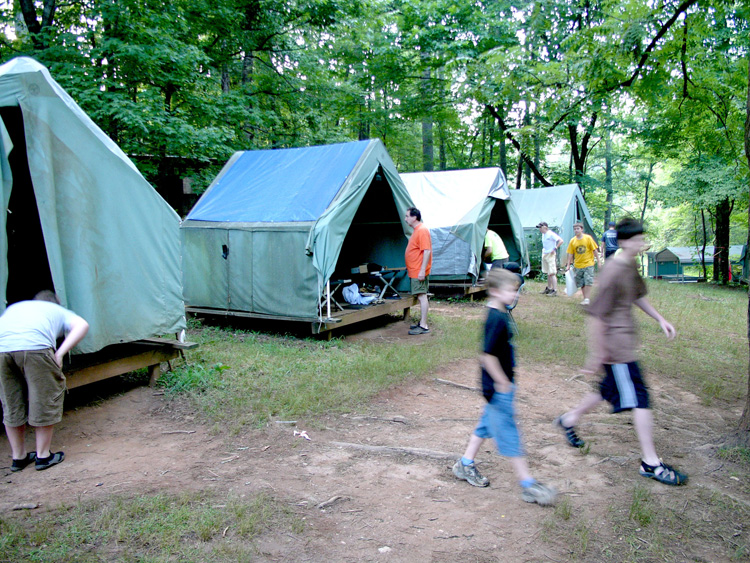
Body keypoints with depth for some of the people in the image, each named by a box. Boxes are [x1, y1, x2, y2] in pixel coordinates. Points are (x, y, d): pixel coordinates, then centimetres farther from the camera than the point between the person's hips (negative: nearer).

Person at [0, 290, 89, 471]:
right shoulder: (57, 310, 30)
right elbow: (81, 325, 9)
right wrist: (59, 354, 2)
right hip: (35, 346, -4)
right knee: (45, 400, 12)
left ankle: (18, 457, 30)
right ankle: (43, 456, 20)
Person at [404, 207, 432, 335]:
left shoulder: (422, 230, -15)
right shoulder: (416, 230, 17)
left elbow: (427, 251, -22)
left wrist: (422, 270, -25)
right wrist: (410, 268, 26)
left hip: (419, 272, -10)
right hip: (415, 271, 10)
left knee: (422, 296, -8)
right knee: (421, 296, 14)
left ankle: (423, 326, -7)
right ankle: (422, 322, 21)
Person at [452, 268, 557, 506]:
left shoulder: (499, 315, 7)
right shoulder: (497, 319, -23)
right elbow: (487, 355, -27)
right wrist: (503, 382, -20)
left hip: (500, 385, 10)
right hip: (499, 387, -10)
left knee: (486, 425, 20)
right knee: (508, 435, -1)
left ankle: (465, 465, 33)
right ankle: (528, 485, 7)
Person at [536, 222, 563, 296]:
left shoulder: (551, 234, -15)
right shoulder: (543, 235, 12)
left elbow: (561, 241, -22)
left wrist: (555, 249, -19)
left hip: (551, 255, -9)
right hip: (544, 254, 9)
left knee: (552, 273, -12)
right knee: (548, 273, 15)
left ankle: (555, 290, -12)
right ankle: (549, 288, 23)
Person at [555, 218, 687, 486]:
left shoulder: (632, 266, 8)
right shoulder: (613, 271, -22)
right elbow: (597, 314, -21)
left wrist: (660, 318, 18)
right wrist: (600, 350, -17)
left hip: (625, 340, 10)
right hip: (615, 344, -10)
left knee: (610, 389, 20)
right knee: (639, 398, -6)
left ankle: (569, 419, 39)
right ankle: (650, 463, 4)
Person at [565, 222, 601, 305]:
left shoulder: (588, 238, -6)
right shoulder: (572, 241, 1)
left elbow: (595, 250, -1)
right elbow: (570, 254, 5)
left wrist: (598, 261, -3)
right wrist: (568, 265, 2)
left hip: (588, 264, -3)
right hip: (578, 265, 3)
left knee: (588, 282, -10)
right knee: (581, 283, 7)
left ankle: (587, 299, -6)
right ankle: (585, 298, 18)